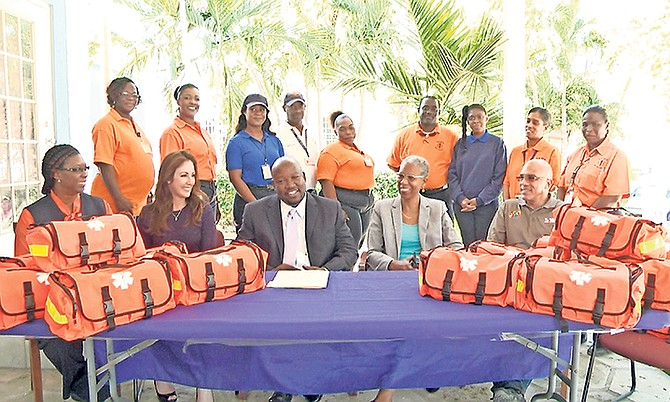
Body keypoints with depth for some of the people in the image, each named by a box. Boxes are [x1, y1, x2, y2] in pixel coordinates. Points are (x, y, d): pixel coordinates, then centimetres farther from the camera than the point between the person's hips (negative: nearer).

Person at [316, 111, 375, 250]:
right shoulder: (331, 151, -8)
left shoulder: (358, 150, 19)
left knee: (359, 245, 13)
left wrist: (370, 201, 21)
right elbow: (326, 181, -17)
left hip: (366, 204, 9)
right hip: (345, 202, -9)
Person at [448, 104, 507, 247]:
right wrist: (460, 198, -7)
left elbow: (499, 177, -2)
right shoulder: (460, 144, 11)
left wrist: (479, 200, -10)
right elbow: (452, 173, 7)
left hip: (487, 204, -2)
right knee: (468, 244, 3)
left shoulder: (497, 143, 4)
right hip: (462, 204, 2)